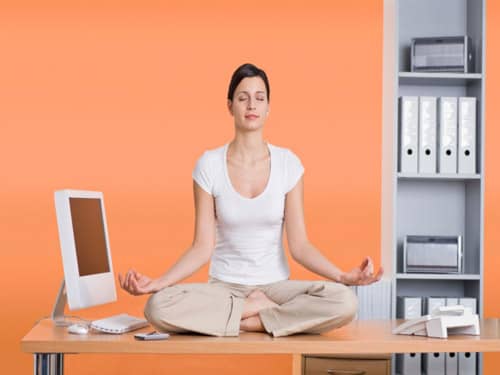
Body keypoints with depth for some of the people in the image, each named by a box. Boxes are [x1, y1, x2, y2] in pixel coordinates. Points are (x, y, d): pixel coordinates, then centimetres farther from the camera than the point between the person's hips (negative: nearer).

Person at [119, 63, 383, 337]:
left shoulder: (288, 163, -2)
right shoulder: (209, 164, -3)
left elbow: (299, 245, -4)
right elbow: (202, 248, -6)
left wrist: (342, 276, -20)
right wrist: (156, 283, -21)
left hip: (276, 285, 0)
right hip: (224, 286, 0)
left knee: (344, 301, -30)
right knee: (158, 307, -31)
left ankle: (241, 319, -15)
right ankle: (263, 308, -13)